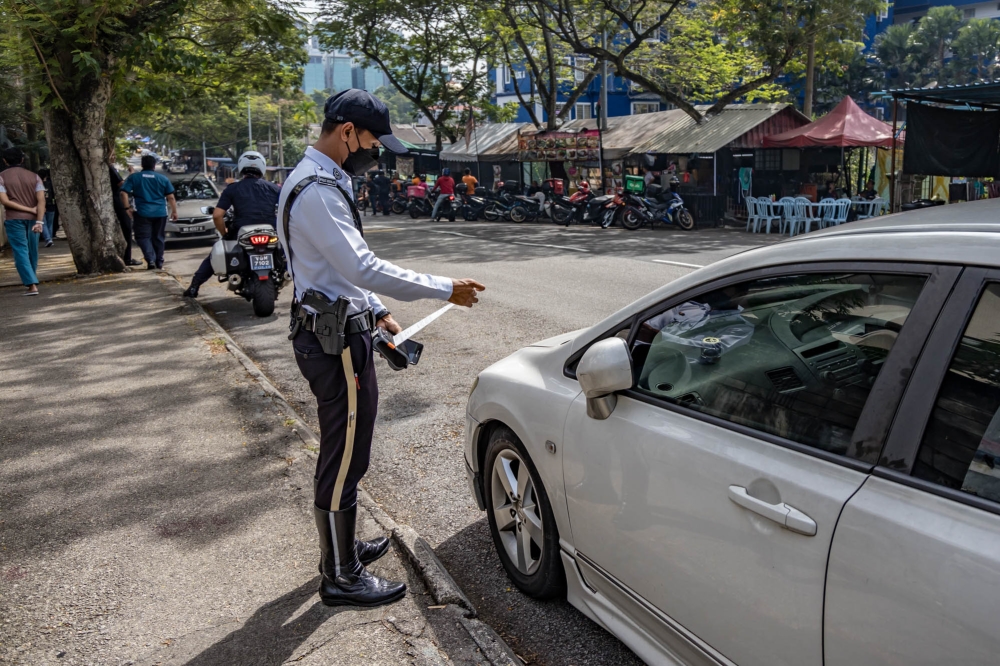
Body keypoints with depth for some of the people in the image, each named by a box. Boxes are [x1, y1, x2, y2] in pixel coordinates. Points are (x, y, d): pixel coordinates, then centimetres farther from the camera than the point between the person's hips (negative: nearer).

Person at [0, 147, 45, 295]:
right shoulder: (34, 176, 4)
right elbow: (41, 199, -8)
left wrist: (29, 210, -9)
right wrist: (39, 221, -13)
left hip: (13, 219, -3)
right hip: (33, 218, 3)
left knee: (21, 251, -3)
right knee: (32, 250, 16)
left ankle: (32, 285, -13)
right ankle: (32, 278, 31)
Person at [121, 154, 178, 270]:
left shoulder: (133, 177, 3)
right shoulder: (163, 178, 6)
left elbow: (124, 193, -4)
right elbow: (171, 197, 5)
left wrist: (127, 208, 2)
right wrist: (174, 211, 12)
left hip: (142, 213, -2)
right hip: (160, 213, 2)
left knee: (144, 237, 3)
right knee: (158, 237, 13)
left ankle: (150, 260, -14)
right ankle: (159, 262, 18)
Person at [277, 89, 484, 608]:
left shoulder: (322, 181, 15)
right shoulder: (318, 190, -20)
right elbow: (363, 267, -26)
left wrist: (375, 311, 18)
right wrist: (445, 290, -20)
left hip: (335, 333, 11)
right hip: (336, 340, -11)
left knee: (343, 454, 21)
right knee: (344, 460, 0)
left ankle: (341, 549, 37)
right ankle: (340, 578, 14)